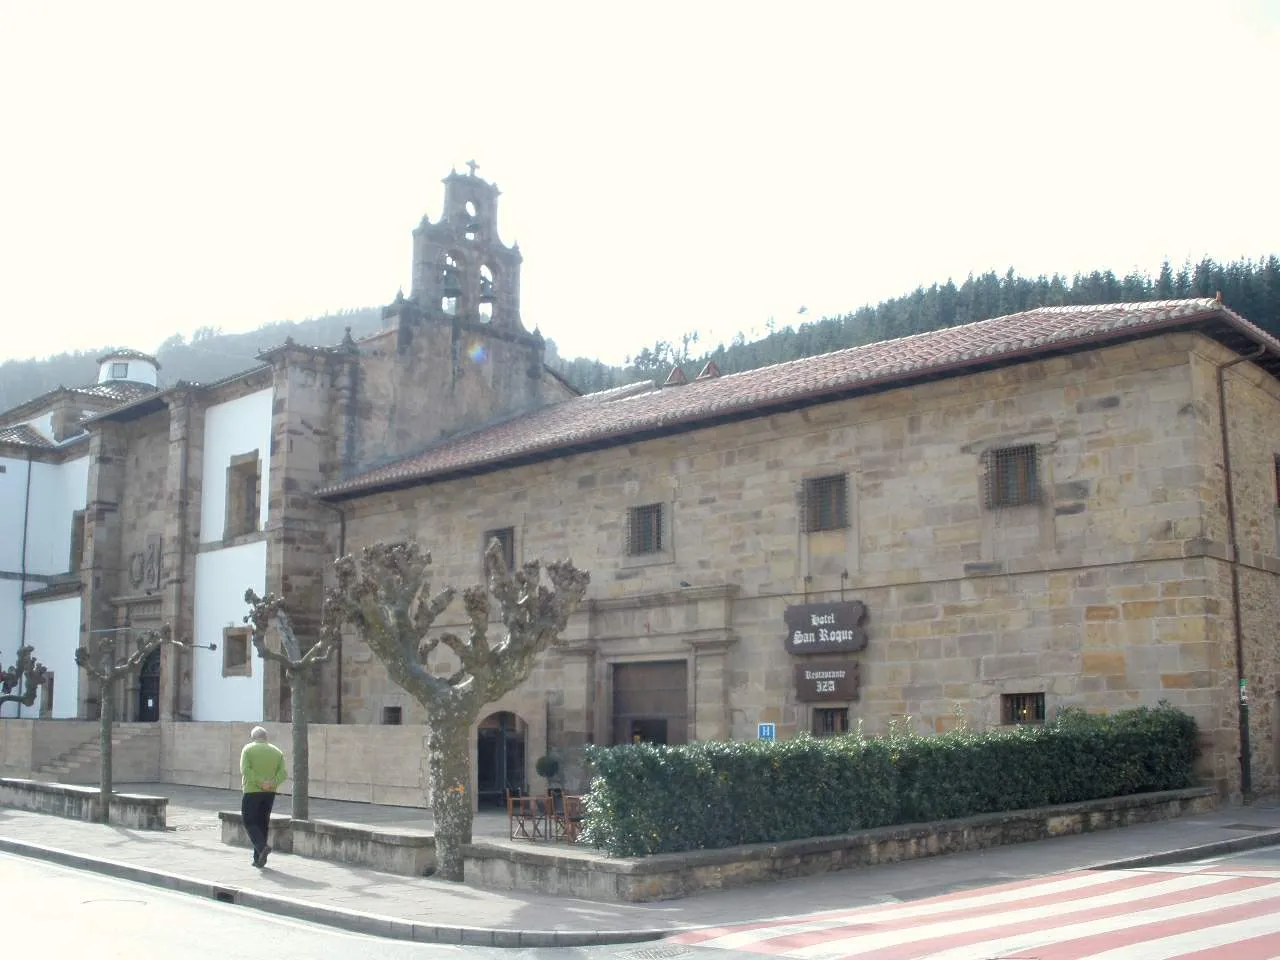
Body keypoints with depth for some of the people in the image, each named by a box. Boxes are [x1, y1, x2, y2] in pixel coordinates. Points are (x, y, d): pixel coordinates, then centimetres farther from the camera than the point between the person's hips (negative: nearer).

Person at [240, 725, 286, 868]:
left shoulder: (248, 749, -1)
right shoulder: (277, 751, 10)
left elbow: (245, 770, -15)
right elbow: (283, 773, -2)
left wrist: (260, 782, -17)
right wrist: (272, 784, -11)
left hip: (252, 791, -4)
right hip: (270, 793, 4)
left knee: (249, 822, 3)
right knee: (263, 823, 12)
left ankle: (262, 847, -19)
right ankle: (258, 859, 12)